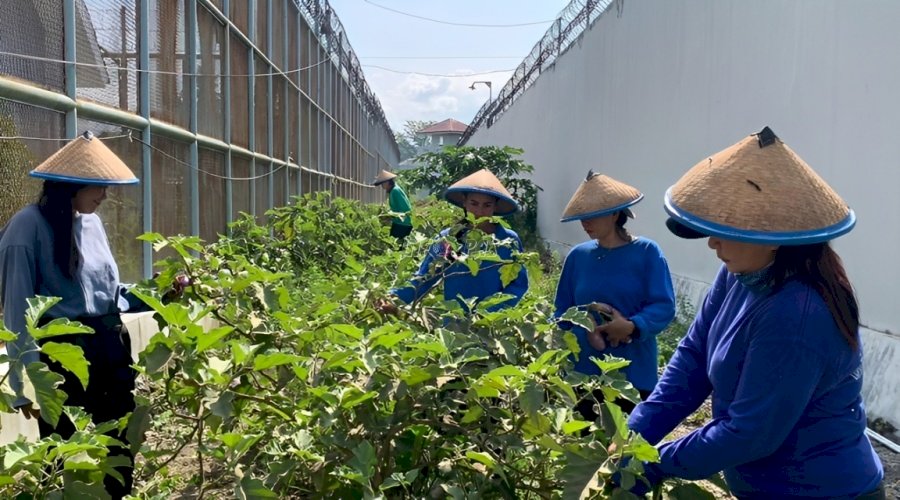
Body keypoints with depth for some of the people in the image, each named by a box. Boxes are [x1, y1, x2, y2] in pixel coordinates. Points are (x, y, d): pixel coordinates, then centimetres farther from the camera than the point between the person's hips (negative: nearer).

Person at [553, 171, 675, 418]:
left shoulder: (646, 252, -5)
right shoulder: (577, 256, 5)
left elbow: (664, 306, -10)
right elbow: (561, 312, 6)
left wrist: (632, 326, -27)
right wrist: (584, 331, -14)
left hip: (633, 374, -3)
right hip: (584, 372, 3)